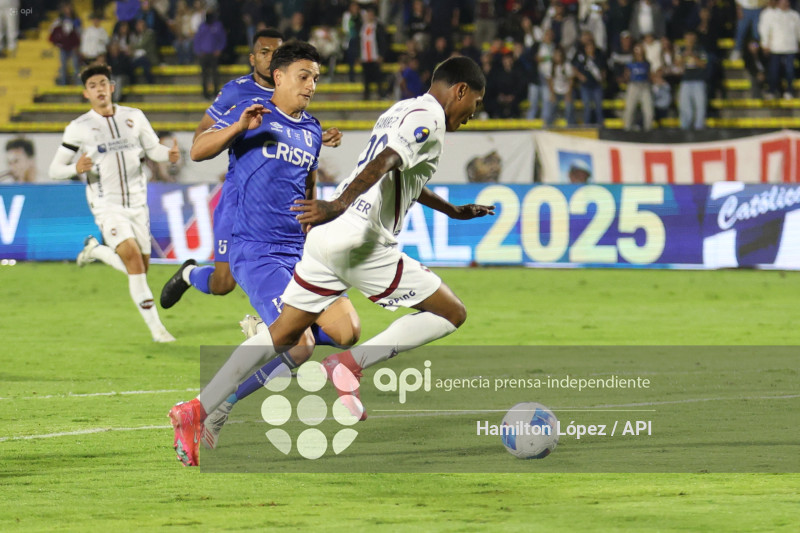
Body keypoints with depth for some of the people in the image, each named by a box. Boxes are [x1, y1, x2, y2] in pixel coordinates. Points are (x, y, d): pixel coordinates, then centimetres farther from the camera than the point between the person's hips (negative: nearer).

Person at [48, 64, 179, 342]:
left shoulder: (134, 117, 5)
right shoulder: (78, 128, -4)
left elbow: (153, 149, 13)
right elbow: (55, 169, -1)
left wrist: (169, 154, -11)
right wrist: (76, 168, -23)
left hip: (137, 203, 4)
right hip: (107, 205, -4)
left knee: (140, 268, 8)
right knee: (133, 256, -24)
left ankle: (95, 250, 37)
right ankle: (155, 326, -20)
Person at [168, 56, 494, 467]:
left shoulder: (400, 111, 25)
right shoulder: (428, 117, -5)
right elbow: (383, 164, -22)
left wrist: (453, 211, 53)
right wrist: (338, 207, -32)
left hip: (328, 236, 9)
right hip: (358, 243, -9)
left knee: (283, 334, 11)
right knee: (452, 313, -1)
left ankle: (196, 412, 3)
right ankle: (351, 365, -11)